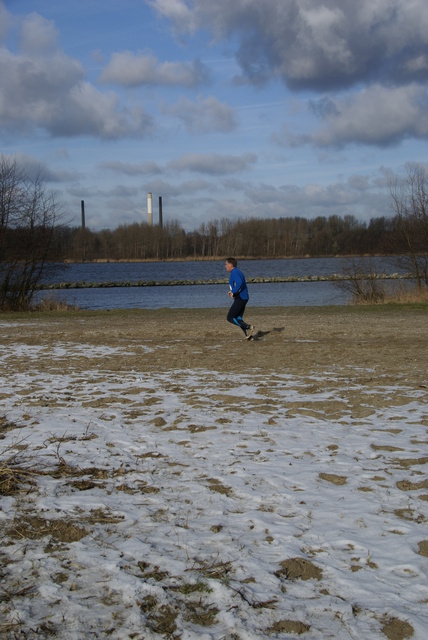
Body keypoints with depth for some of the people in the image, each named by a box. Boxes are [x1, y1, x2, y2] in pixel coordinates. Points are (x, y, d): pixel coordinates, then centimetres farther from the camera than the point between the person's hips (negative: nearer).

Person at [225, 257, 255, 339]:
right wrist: (232, 291, 18)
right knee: (238, 318, 14)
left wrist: (233, 292, -18)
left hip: (240, 298, -10)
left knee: (230, 318, -6)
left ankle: (248, 327, -14)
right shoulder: (237, 272, 19)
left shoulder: (234, 272, -13)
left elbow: (239, 283, -28)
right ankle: (248, 334, 3)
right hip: (244, 298, 10)